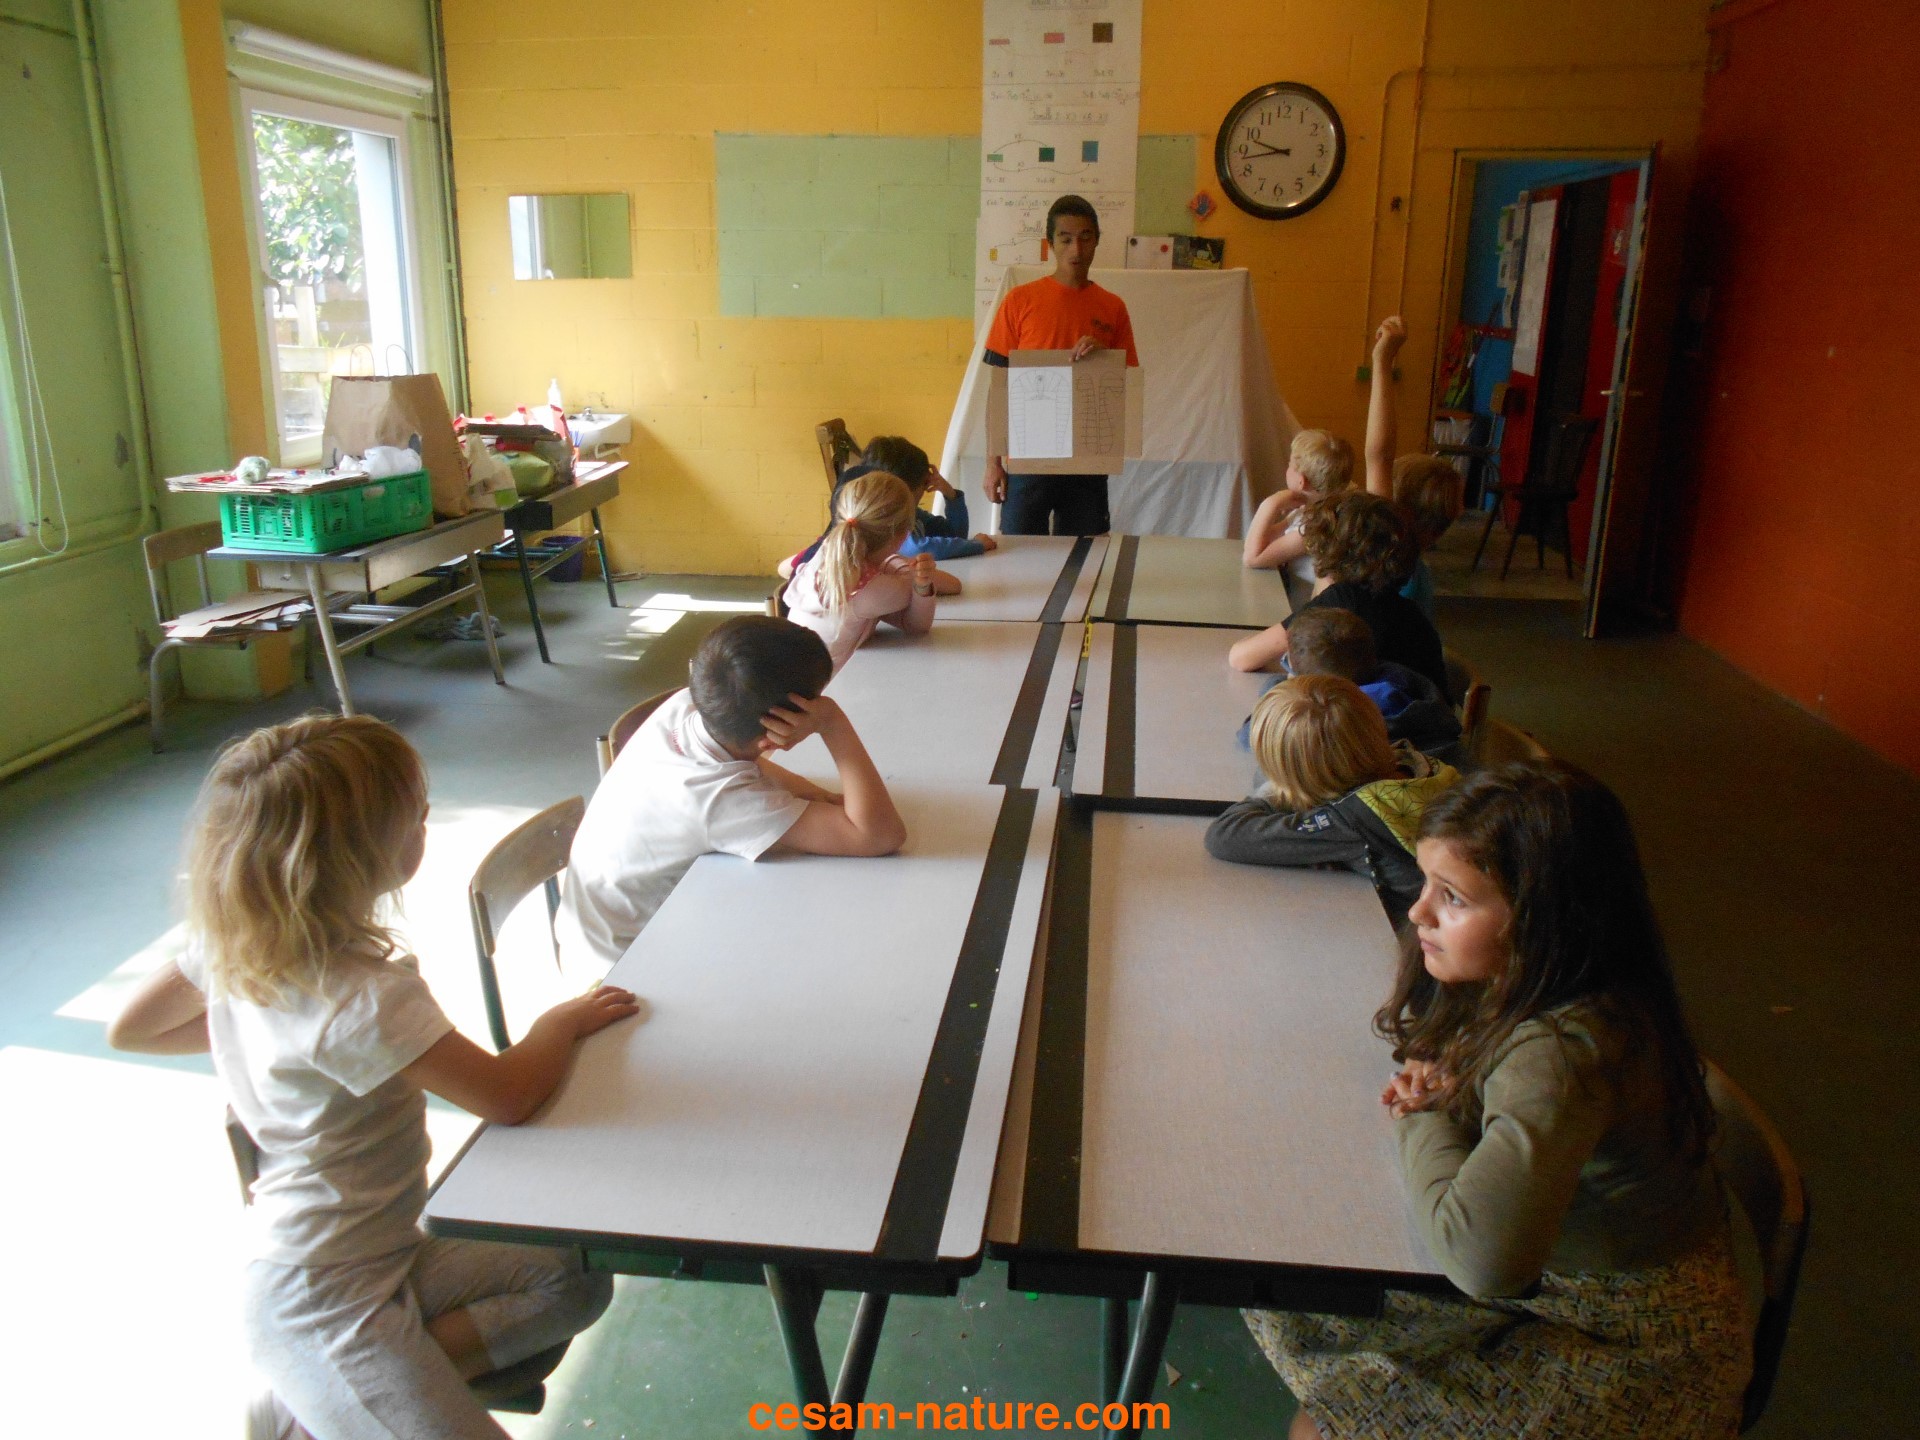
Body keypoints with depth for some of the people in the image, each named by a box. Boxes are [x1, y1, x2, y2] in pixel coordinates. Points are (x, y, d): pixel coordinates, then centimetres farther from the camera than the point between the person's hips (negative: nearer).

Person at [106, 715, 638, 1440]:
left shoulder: (233, 941, -3)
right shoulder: (363, 999, -29)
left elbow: (130, 1028, 13)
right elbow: (507, 1094, -26)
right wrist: (565, 1018, -7)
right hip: (327, 1303, -9)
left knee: (576, 1283, 8)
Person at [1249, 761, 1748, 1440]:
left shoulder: (1561, 1054, -35)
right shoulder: (1521, 980, -9)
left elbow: (1481, 1256, -45)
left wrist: (1425, 1118, -26)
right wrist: (1431, 1082, -11)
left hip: (1628, 1351, -8)